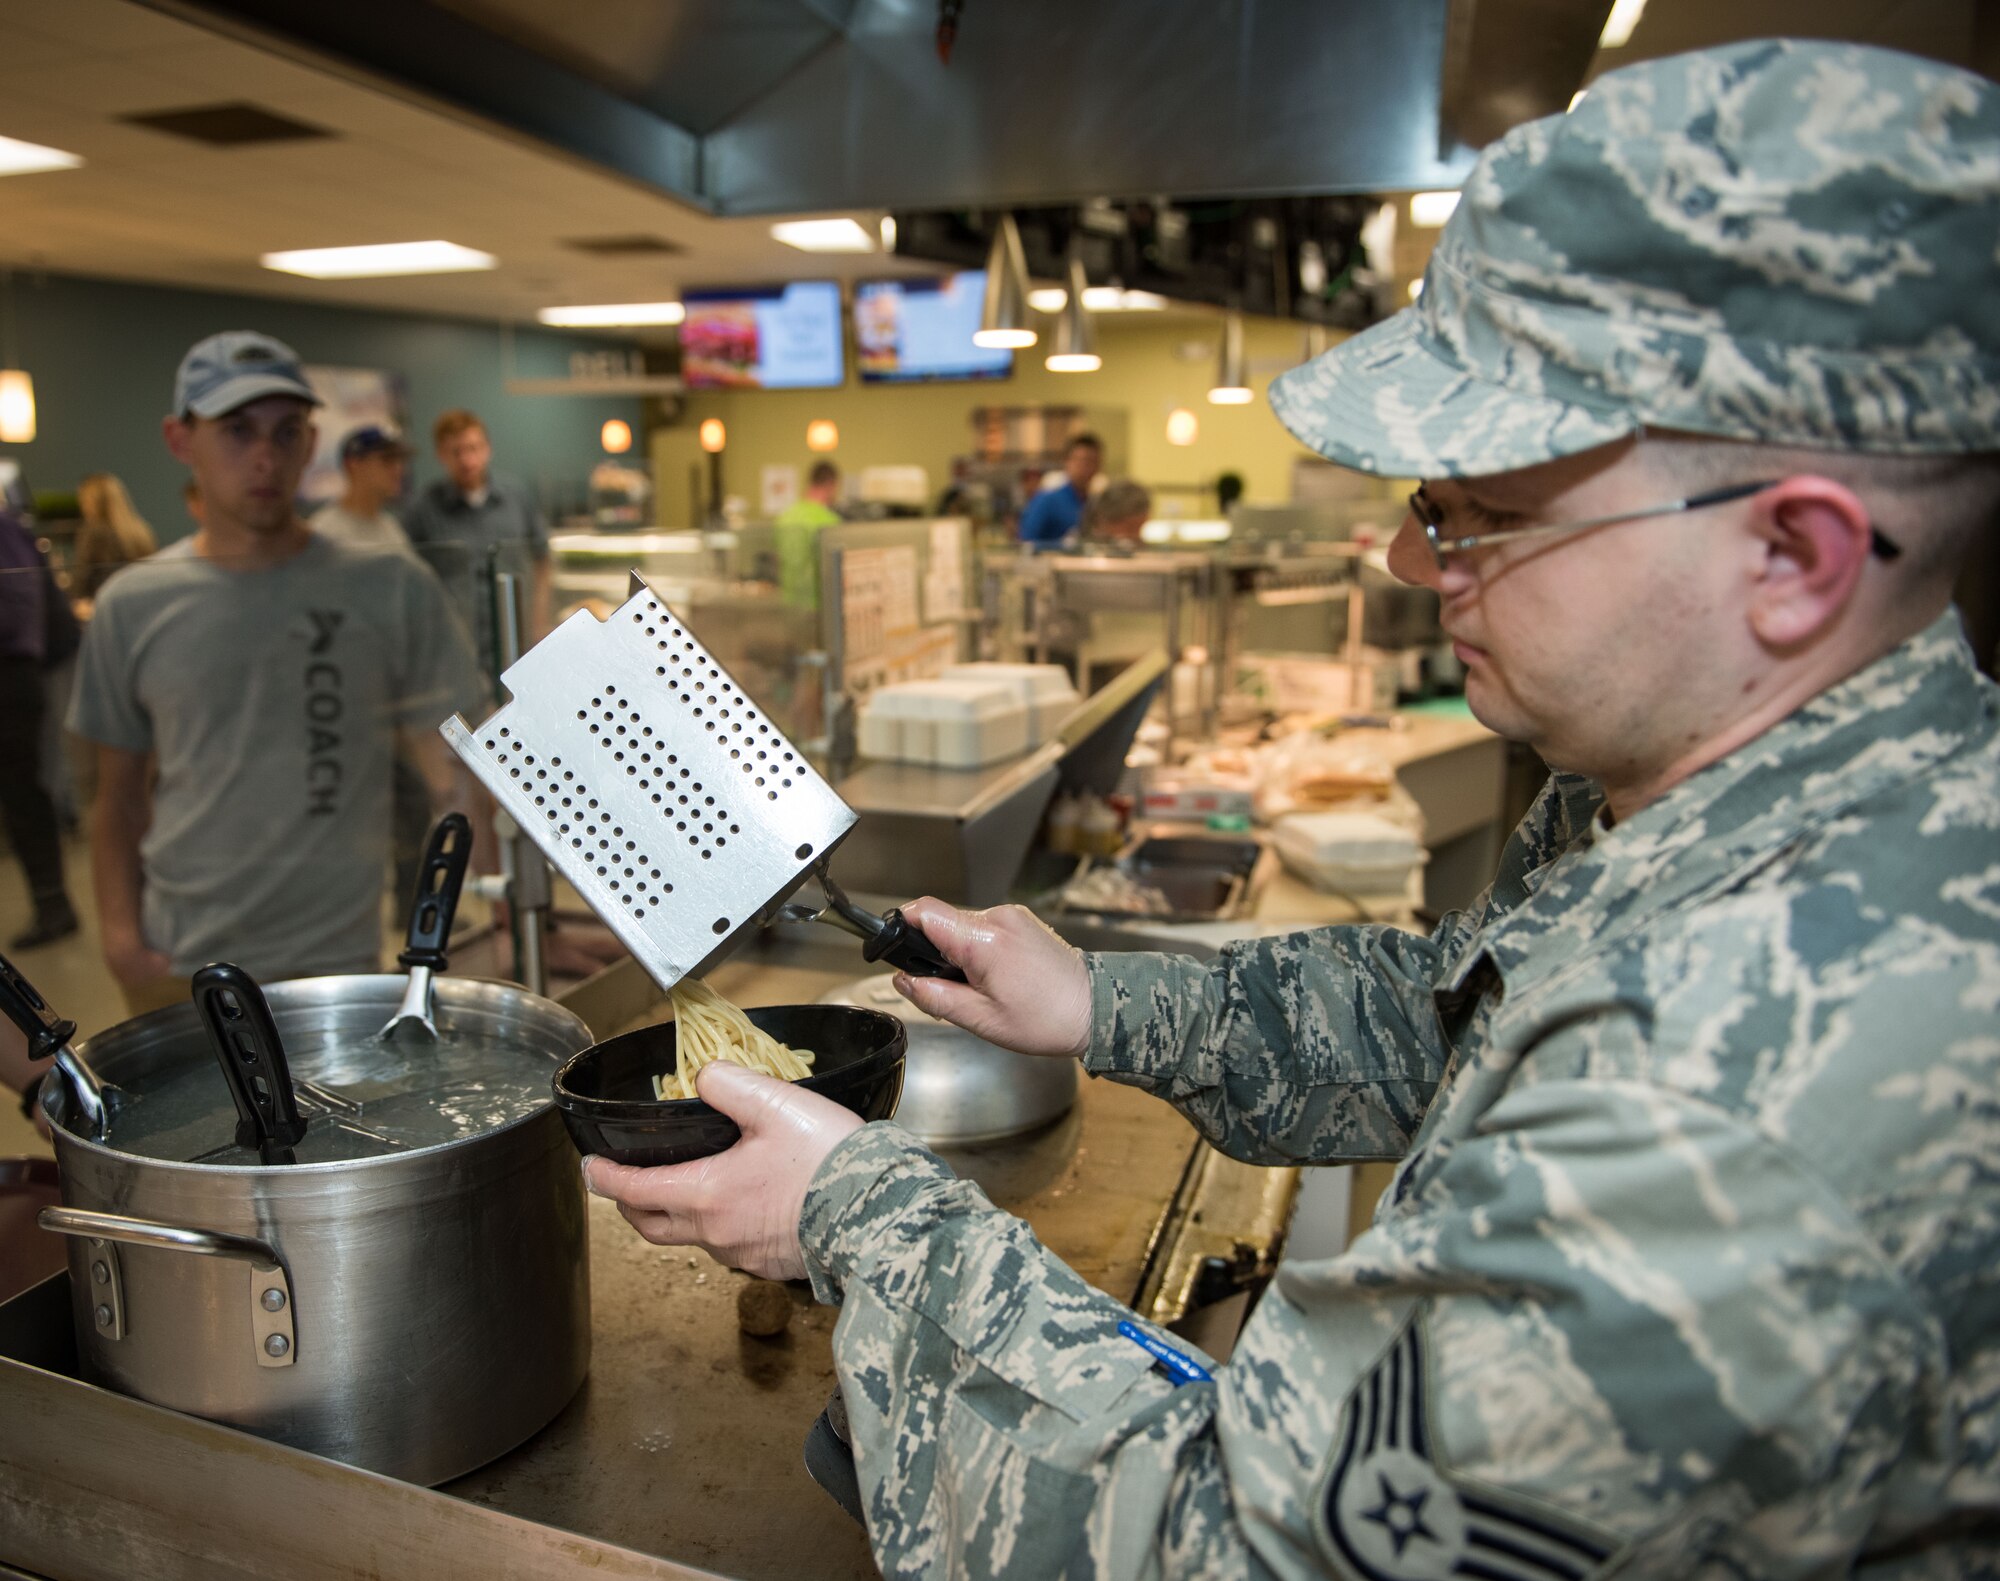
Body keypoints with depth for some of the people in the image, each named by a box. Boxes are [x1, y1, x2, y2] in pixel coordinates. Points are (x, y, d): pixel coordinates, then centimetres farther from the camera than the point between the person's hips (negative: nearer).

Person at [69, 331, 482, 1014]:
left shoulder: (392, 592, -5)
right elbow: (119, 800, 9)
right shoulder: (131, 606, 3)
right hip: (173, 971, 2)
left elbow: (458, 772, -8)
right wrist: (121, 935, -4)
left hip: (332, 963, -2)